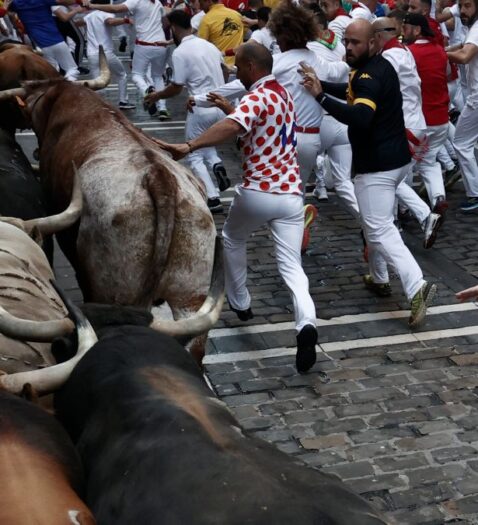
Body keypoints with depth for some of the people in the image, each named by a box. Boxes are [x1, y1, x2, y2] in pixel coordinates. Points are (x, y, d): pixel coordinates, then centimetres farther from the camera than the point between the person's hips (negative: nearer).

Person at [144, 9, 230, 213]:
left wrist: (157, 96, 8)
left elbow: (176, 88, -9)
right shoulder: (209, 45, 9)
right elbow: (224, 72, 19)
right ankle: (217, 165, 2)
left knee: (194, 155, 8)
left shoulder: (180, 52, -12)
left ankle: (212, 199, 0)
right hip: (221, 106, 7)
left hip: (201, 109, -7)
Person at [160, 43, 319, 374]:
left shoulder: (257, 97, -11)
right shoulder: (283, 93, 16)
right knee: (291, 266, 1)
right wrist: (229, 107, 33)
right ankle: (306, 323, -24)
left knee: (232, 239, 25)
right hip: (291, 193, 6)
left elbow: (232, 127, -33)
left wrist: (189, 146, -41)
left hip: (257, 193, -6)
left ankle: (240, 304, 37)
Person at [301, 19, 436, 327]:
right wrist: (320, 84, 16)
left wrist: (321, 97, -39)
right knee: (377, 222, 22)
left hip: (378, 165, -10)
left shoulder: (369, 75, -19)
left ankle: (417, 287, -22)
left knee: (380, 230, -12)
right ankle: (379, 279, 32)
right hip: (395, 158, 10)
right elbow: (354, 93, 28)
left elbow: (360, 117, -36)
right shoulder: (379, 66, 12)